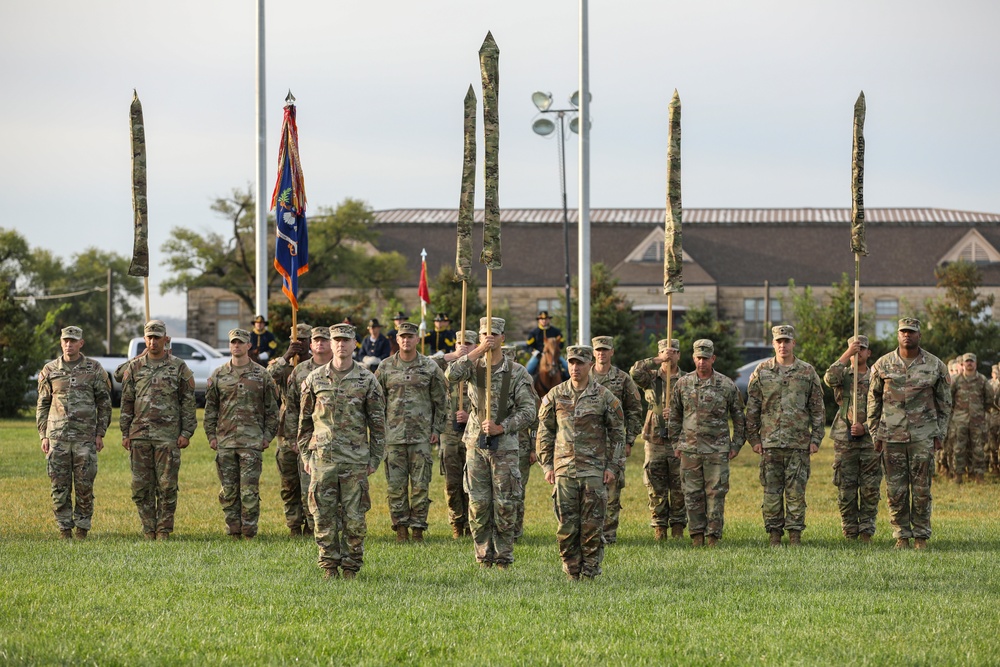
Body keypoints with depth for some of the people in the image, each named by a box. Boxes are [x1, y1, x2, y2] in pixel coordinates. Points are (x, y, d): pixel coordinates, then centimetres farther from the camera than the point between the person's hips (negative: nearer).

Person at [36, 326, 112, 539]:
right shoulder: (49, 371, 7)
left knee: (85, 485, -1)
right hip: (57, 437, 1)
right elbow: (42, 405, 11)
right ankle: (64, 528, 8)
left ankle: (82, 527, 8)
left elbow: (104, 404, 6)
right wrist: (43, 436, 4)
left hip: (85, 437, -1)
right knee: (60, 486, 1)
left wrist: (100, 434, -1)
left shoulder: (94, 369, 3)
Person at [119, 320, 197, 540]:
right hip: (139, 436, 2)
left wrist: (186, 433, -3)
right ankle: (148, 530, 10)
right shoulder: (134, 367, 9)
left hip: (168, 437, -2)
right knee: (141, 486, 2)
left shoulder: (178, 367, 4)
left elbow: (188, 402, 4)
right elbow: (126, 402, 11)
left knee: (167, 486, -3)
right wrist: (125, 433, 6)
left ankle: (164, 530, 3)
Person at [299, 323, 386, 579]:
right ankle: (329, 565, 10)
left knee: (354, 517, 0)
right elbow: (305, 420, 12)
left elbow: (377, 423, 4)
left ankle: (351, 567, 8)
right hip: (322, 459, 1)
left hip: (355, 459, -1)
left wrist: (375, 459, 1)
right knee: (324, 515, 1)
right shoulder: (315, 379, 6)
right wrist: (305, 455, 8)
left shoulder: (367, 380, 2)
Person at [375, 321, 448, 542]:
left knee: (420, 485, -1)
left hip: (421, 435, -1)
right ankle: (400, 527, 8)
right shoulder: (386, 367, 6)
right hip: (393, 436, 1)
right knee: (396, 485, 1)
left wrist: (437, 429, 3)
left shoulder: (430, 368, 4)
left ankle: (418, 527, 6)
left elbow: (441, 401, 8)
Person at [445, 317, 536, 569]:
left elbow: (528, 411, -4)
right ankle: (484, 555, 12)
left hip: (504, 445, -2)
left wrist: (501, 427, -15)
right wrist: (478, 351, -21)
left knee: (505, 504, -1)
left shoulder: (517, 372, -1)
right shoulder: (472, 366, 3)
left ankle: (504, 557, 8)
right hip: (475, 444, 2)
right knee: (478, 504, 3)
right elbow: (451, 375, -19)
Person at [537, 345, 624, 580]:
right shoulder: (555, 395, 6)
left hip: (595, 470, -2)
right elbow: (544, 431, 12)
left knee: (592, 524, -3)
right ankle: (571, 571, 10)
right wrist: (547, 465, 6)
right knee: (566, 525, 2)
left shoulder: (604, 397, 1)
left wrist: (613, 467, -1)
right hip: (564, 470, 2)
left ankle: (590, 572, 4)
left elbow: (617, 434, 5)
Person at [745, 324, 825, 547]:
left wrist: (816, 439, 2)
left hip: (799, 443, 0)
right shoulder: (762, 372, 7)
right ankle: (774, 535, 8)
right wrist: (753, 438, 2)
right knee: (771, 491, 2)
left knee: (796, 491, 0)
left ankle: (795, 535, 6)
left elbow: (817, 409, 8)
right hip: (770, 442, 0)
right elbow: (752, 408, 8)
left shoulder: (807, 372, 7)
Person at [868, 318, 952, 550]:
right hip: (892, 435, 1)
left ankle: (921, 536, 8)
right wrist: (875, 434, 7)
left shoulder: (935, 365, 2)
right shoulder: (883, 365, 4)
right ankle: (901, 536, 10)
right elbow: (873, 400, 11)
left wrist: (939, 434, 4)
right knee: (896, 491, 2)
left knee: (922, 489, 0)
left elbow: (944, 402, 9)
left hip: (923, 436, -1)